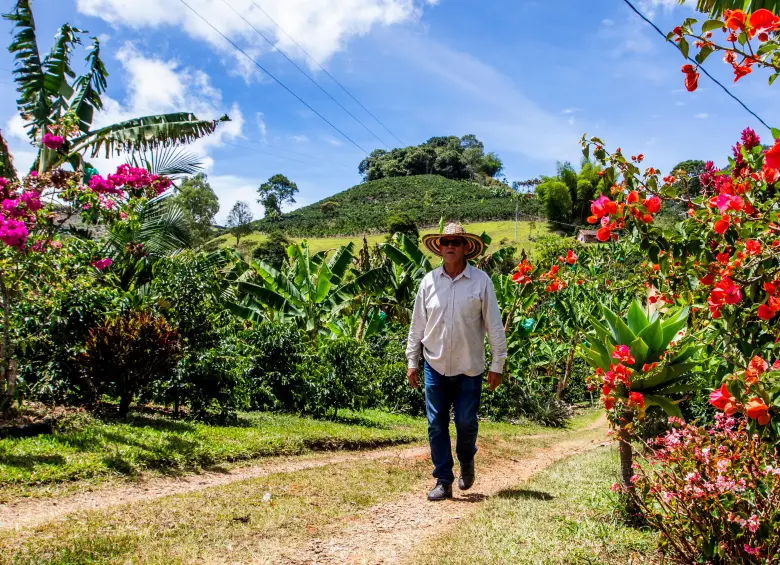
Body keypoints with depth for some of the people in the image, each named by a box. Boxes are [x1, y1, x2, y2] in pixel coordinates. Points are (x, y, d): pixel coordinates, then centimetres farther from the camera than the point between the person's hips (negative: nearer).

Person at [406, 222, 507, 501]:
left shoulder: (481, 280, -6)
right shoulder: (429, 281, 1)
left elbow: (494, 325, -3)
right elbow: (417, 324, 7)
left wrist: (497, 364, -4)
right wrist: (412, 362, 6)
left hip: (469, 368, -2)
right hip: (435, 366, 2)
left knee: (466, 422, 3)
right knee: (436, 425, 5)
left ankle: (467, 463, 34)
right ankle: (443, 481, 17)